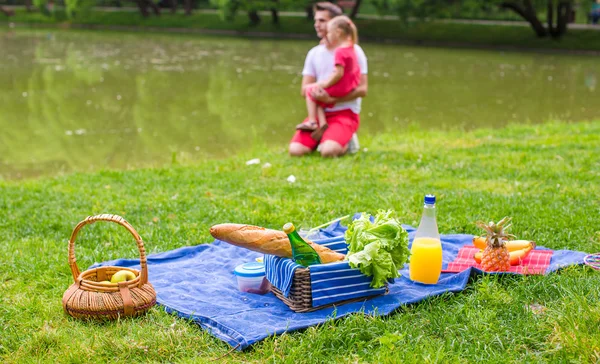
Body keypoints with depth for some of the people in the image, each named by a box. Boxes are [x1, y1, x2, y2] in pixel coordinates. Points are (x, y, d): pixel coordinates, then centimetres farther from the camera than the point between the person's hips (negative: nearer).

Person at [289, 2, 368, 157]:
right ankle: (326, 138, 8)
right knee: (295, 150, -19)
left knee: (328, 151, -31)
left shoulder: (353, 50, -4)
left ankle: (346, 143, 2)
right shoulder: (314, 53, 10)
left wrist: (331, 99, -21)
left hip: (345, 113, -4)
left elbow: (362, 89, -10)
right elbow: (304, 90, 7)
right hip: (320, 112, 4)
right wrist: (315, 89, -16)